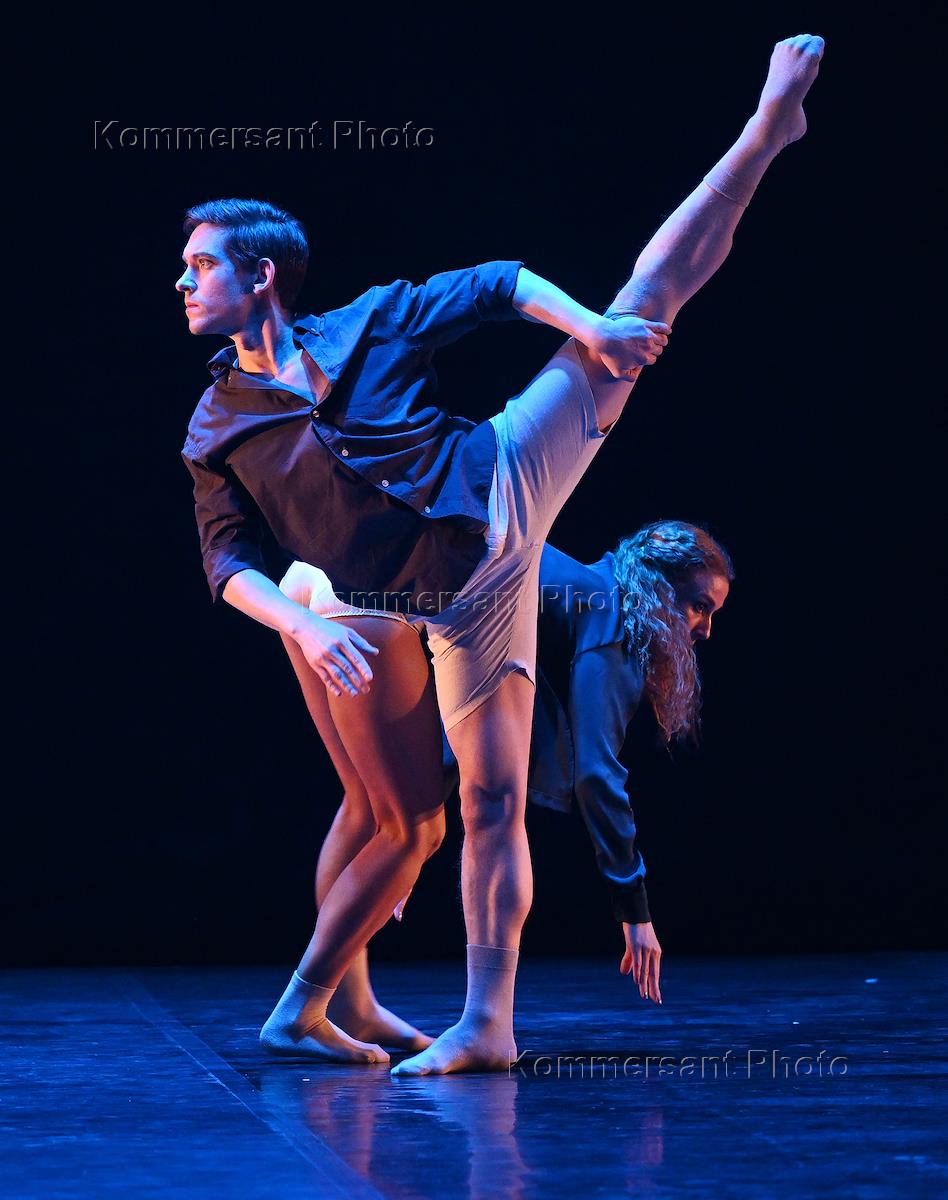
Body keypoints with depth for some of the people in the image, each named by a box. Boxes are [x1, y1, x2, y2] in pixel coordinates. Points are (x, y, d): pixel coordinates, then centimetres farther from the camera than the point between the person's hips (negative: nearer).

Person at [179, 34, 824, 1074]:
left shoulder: (367, 321, 6)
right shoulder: (216, 431, 9)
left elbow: (500, 283, 11)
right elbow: (228, 561, 5)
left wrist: (586, 325, -7)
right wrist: (305, 627, -14)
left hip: (506, 479, 0)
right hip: (456, 600, 0)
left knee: (645, 300, -3)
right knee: (488, 802, -3)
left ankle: (769, 127, 6)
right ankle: (454, 1023, 2)